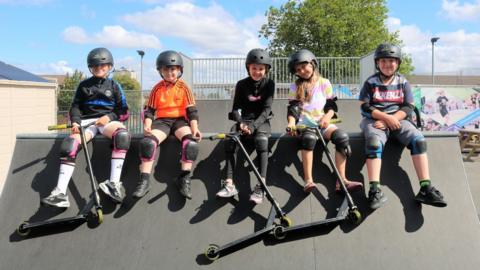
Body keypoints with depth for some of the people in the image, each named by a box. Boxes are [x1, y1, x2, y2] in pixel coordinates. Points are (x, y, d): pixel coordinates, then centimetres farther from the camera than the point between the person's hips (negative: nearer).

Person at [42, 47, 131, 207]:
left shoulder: (114, 86, 13)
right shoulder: (84, 85, 17)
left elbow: (124, 112, 9)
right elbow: (75, 107, 12)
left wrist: (109, 117, -10)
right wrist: (75, 121, -8)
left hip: (108, 120, -1)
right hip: (87, 121, 2)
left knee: (122, 135, -38)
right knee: (69, 144, -30)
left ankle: (114, 183, -39)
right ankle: (60, 193, -31)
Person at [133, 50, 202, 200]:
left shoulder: (184, 87, 4)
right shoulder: (157, 89, 9)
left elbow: (191, 110, 0)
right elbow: (149, 110, 8)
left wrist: (195, 128, -14)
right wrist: (147, 126, -11)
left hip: (180, 120, -1)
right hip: (161, 120, 1)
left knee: (191, 142, -32)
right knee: (147, 142, -29)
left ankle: (184, 178, -20)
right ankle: (144, 180, -22)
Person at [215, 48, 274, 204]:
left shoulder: (269, 84, 0)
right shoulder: (241, 84, 5)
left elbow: (266, 109, -10)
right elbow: (236, 108, 0)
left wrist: (253, 125, -26)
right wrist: (241, 123, -22)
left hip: (261, 121, -2)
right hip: (244, 120, 2)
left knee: (261, 140, -35)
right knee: (230, 140, -28)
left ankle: (261, 187, -40)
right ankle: (229, 184, -32)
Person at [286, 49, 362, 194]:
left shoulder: (324, 83, 10)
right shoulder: (295, 87, 7)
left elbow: (332, 105, 9)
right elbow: (293, 108, -2)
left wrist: (327, 116, -13)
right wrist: (291, 122, -22)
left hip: (322, 122, 2)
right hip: (304, 123, -2)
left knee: (342, 137, -26)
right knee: (309, 137, -37)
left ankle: (341, 180, -27)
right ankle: (308, 180, -39)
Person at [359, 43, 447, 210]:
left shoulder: (403, 82, 11)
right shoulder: (371, 82, 5)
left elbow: (408, 108, 4)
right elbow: (365, 107, -3)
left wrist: (391, 119, -13)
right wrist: (386, 117, -15)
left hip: (398, 119, 3)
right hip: (375, 120, -3)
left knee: (418, 139, -23)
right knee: (374, 143, -34)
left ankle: (425, 188, -26)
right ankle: (375, 190, -40)